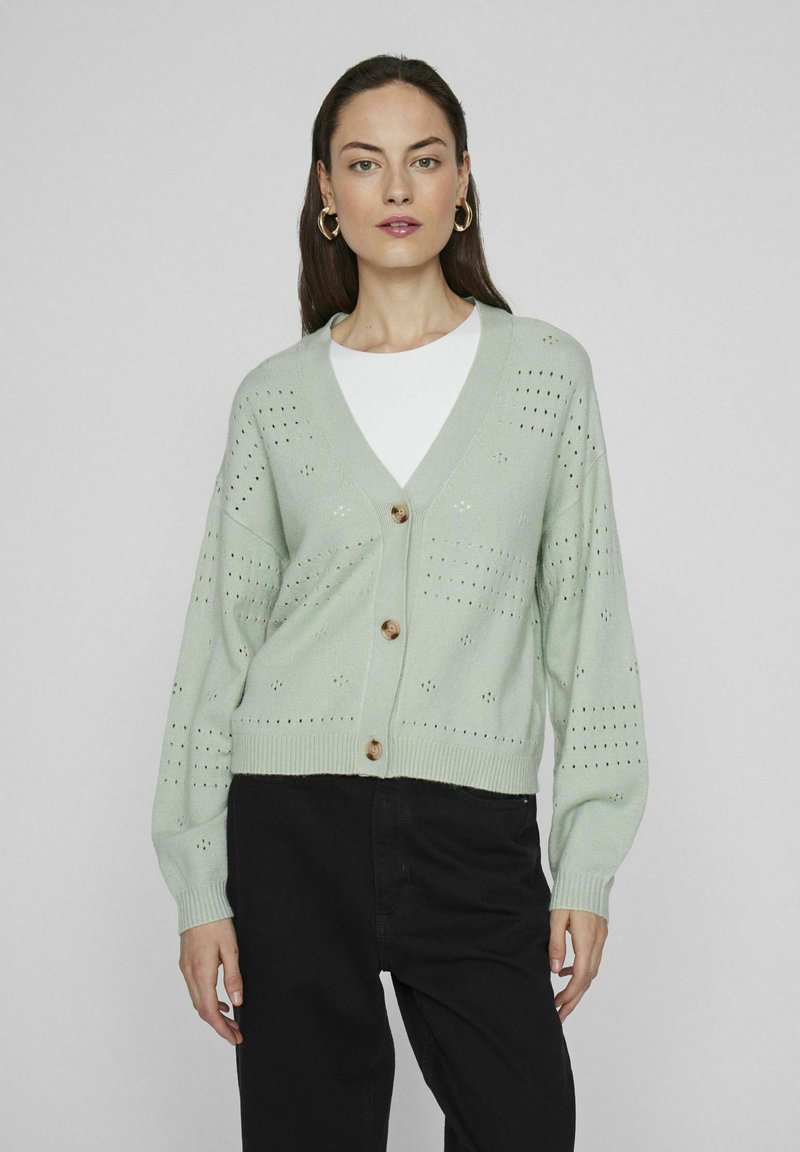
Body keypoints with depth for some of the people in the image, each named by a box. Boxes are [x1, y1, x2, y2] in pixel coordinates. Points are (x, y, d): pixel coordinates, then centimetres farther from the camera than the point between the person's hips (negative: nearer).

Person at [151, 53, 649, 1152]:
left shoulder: (548, 370, 5)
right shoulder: (277, 394, 6)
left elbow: (586, 618, 4)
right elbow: (220, 633, 6)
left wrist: (589, 871, -1)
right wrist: (199, 887, 1)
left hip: (475, 828, 0)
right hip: (291, 821, 1)